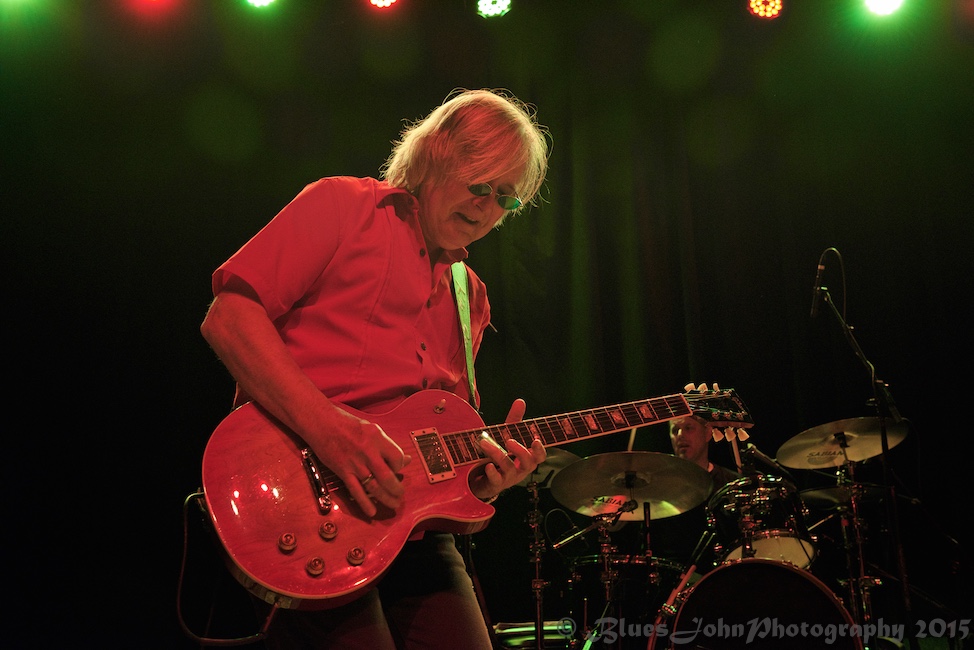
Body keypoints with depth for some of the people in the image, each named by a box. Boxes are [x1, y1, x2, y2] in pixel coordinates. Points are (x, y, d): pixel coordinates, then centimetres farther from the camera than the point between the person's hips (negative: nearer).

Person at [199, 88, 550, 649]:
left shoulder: (471, 296, 20)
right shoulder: (343, 206, 1)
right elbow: (228, 316, -10)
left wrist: (482, 470, -2)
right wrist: (326, 427, -21)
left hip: (413, 526, 7)